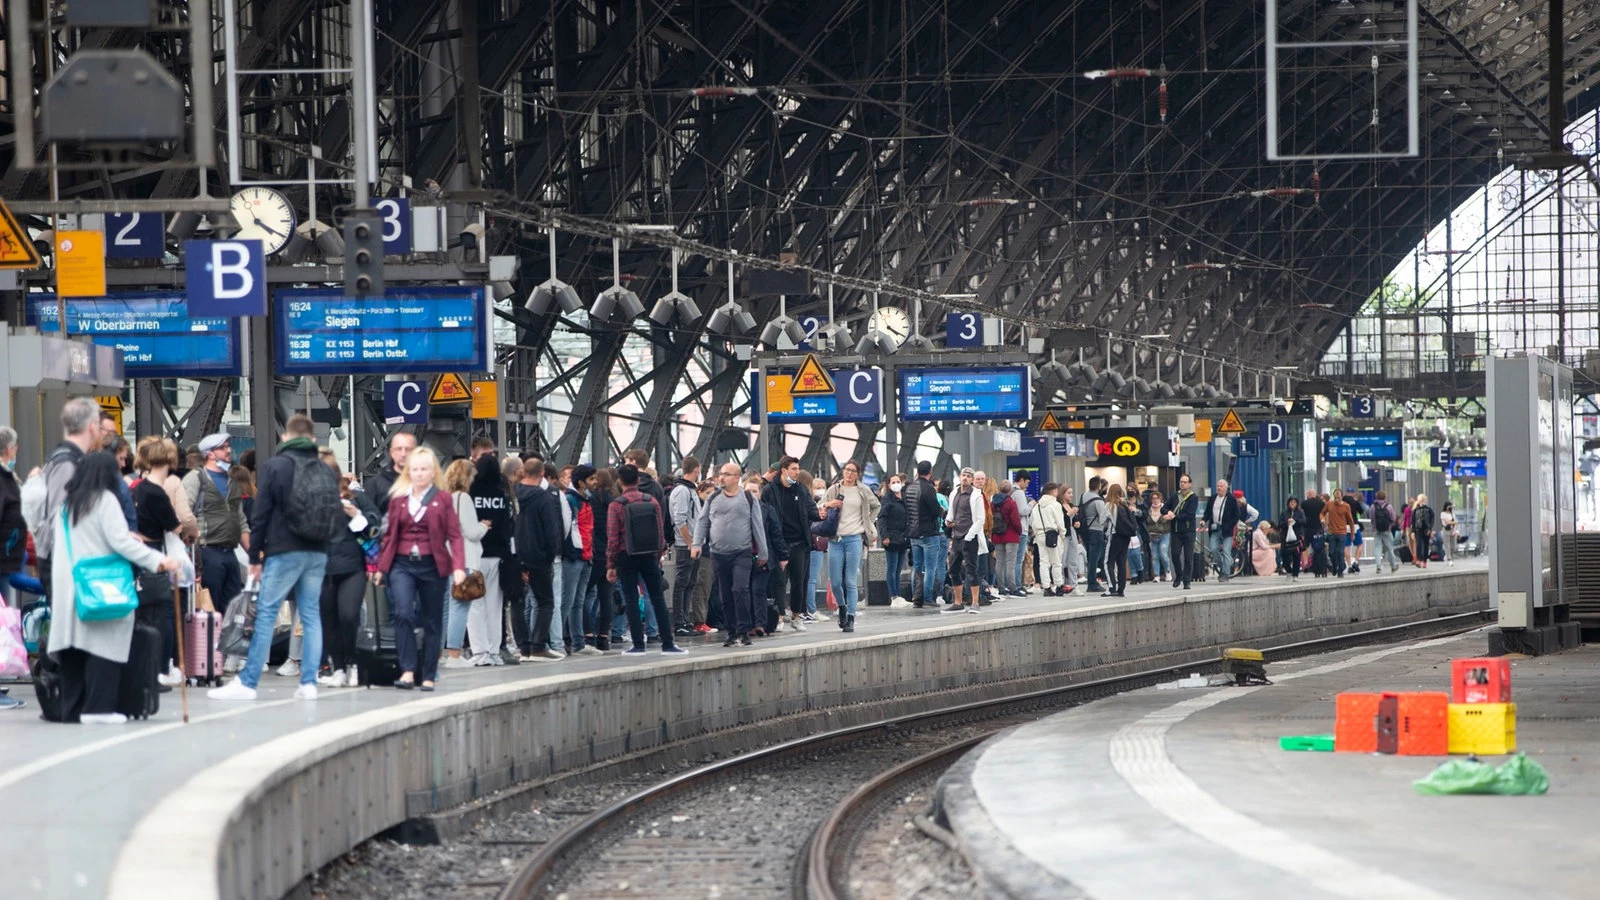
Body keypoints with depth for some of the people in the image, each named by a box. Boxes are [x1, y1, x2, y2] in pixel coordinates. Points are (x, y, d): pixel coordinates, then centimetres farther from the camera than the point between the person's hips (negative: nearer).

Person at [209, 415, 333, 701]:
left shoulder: (275, 466, -3)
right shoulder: (325, 470, 9)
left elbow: (262, 515, -4)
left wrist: (254, 557, 1)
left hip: (283, 551, -4)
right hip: (318, 553, 4)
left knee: (265, 614, -3)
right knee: (311, 615, 7)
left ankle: (247, 682, -4)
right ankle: (309, 683, 3)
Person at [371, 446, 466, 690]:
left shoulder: (442, 500, 2)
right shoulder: (398, 498, 9)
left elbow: (454, 535, -3)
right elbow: (390, 535, 12)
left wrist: (458, 566, -16)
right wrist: (382, 567, 9)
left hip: (432, 565, -1)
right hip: (402, 564, 1)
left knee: (432, 622, 6)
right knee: (403, 614, -20)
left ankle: (429, 676, 15)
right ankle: (407, 670, -19)